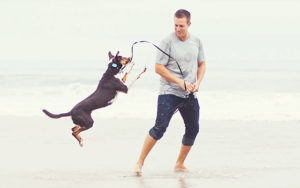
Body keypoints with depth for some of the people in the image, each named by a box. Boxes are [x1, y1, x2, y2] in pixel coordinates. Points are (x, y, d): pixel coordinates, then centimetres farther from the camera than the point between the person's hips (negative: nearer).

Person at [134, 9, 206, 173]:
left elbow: (201, 64, 20)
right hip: (169, 93, -6)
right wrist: (180, 82, -15)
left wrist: (197, 82, 1)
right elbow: (159, 68, -10)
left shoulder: (196, 41, 9)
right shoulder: (167, 42, -9)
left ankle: (179, 164, 22)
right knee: (160, 127, -15)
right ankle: (140, 163, -8)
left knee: (193, 130, 6)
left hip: (190, 95, 6)